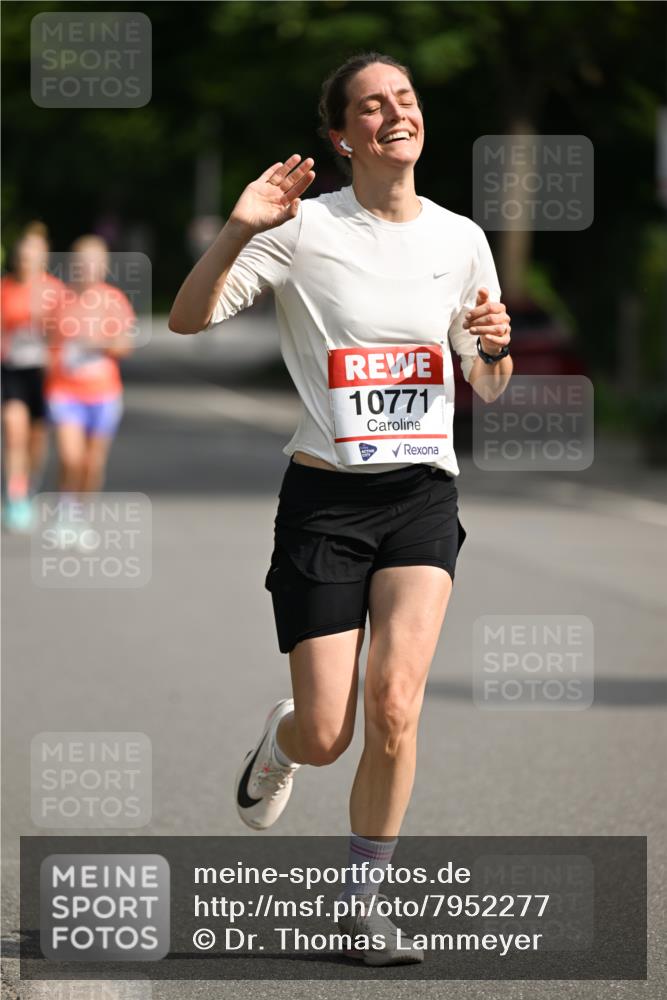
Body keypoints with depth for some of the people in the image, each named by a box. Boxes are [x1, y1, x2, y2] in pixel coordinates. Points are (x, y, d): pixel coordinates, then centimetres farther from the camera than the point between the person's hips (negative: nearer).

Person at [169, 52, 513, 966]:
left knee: (394, 703, -18)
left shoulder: (460, 239, 6)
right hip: (326, 498, -2)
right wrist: (240, 230, -26)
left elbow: (489, 389, 15)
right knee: (326, 736, -4)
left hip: (424, 495, 2)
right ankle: (280, 739, 36)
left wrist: (495, 348, -8)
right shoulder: (305, 228, -6)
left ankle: (363, 900, 1)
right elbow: (188, 319, -12)